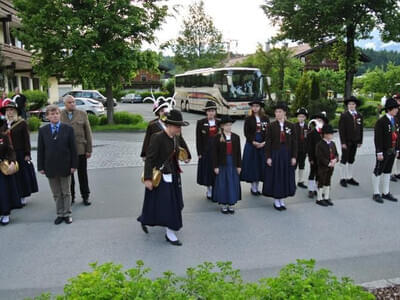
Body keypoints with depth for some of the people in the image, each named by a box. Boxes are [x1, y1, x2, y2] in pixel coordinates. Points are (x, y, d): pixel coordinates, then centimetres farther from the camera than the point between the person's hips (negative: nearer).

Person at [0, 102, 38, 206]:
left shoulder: (22, 123, -5)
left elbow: (26, 139, -6)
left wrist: (27, 154, -9)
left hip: (20, 154, -4)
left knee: (22, 175, 4)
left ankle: (23, 197, 14)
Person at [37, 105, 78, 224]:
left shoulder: (68, 129, -2)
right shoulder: (43, 130, 2)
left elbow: (73, 148, -2)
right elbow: (40, 150, 3)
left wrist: (74, 165, -5)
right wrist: (41, 167, 0)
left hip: (65, 166, -1)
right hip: (50, 167, 1)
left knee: (66, 192, 9)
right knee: (56, 194, 11)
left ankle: (67, 214, 21)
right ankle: (60, 214, 22)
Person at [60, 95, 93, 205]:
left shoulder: (82, 114, 4)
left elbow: (88, 132, 3)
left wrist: (89, 150, -1)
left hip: (80, 149, 0)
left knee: (83, 174, 7)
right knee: (68, 175, 10)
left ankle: (85, 196, 19)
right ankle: (70, 197, 23)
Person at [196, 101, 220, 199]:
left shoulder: (219, 123, 5)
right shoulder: (201, 123, -2)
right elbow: (198, 139, -3)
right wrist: (199, 153, -7)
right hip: (206, 151, -1)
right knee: (207, 170, 5)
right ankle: (209, 191, 20)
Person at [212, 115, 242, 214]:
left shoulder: (236, 137, 4)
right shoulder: (218, 137, -3)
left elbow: (238, 152, 6)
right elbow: (215, 152, -3)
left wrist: (239, 165, 3)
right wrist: (216, 166, -7)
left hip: (233, 164, 2)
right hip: (222, 164, -2)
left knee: (233, 183, 5)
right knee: (222, 184, 3)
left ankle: (231, 204, 18)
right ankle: (223, 204, 16)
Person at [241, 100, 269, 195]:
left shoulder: (265, 119, 5)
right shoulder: (248, 119, 0)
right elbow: (246, 133, -3)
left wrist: (264, 142, -10)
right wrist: (254, 142, -14)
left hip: (263, 144, 2)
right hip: (251, 144, -2)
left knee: (260, 165, 4)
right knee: (252, 165, 0)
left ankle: (256, 187, 15)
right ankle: (253, 188, 9)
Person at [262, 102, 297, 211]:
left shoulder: (291, 126, 0)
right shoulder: (271, 126, -4)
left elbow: (294, 142, 2)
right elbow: (268, 142, -5)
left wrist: (294, 157, -2)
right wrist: (268, 157, -10)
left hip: (287, 155, 2)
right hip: (275, 154, -2)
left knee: (286, 176, 8)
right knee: (275, 176, 4)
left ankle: (281, 199, 23)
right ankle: (276, 200, 17)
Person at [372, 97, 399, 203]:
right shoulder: (381, 121, -15)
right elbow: (377, 138, -17)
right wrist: (379, 153, -19)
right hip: (384, 152, -8)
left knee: (387, 171, 14)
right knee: (378, 172, 3)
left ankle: (385, 193, 23)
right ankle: (376, 193, 13)